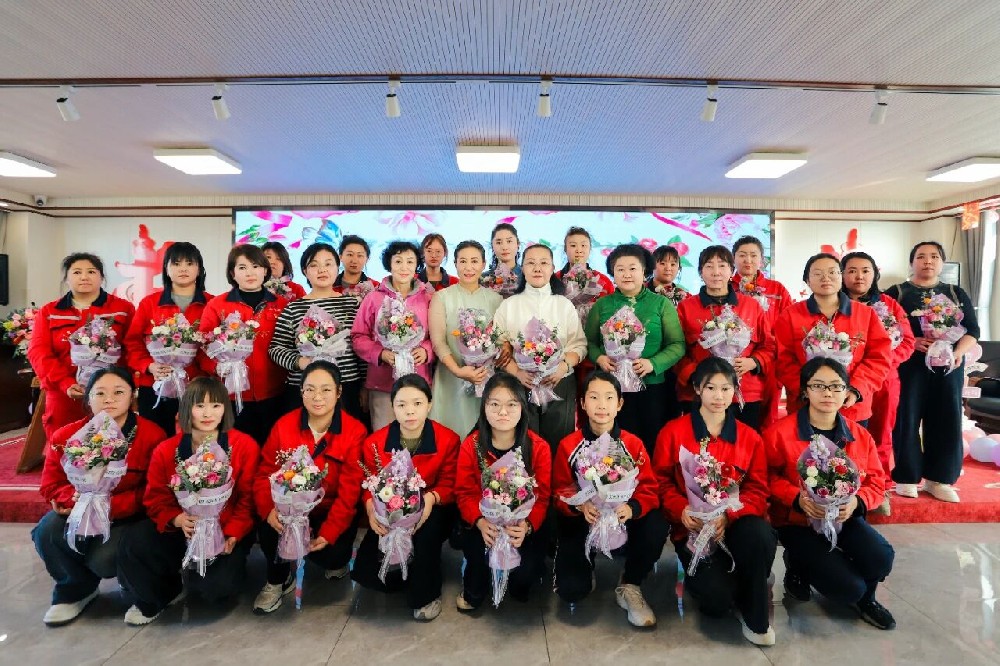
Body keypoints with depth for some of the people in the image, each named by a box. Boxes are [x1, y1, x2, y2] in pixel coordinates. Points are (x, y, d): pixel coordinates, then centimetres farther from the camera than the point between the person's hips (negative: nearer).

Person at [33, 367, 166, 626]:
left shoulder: (153, 436, -18)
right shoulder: (66, 436, -7)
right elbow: (50, 486, -2)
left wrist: (106, 506, -26)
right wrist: (77, 498, -24)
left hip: (129, 517, -4)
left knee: (103, 558, -27)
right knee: (47, 531, -24)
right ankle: (75, 590, 5)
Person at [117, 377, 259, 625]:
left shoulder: (245, 446, -10)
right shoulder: (166, 451, -1)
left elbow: (248, 498, -8)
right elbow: (155, 498, 0)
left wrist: (232, 535, -20)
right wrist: (177, 519, -21)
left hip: (226, 532, -3)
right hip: (180, 530, 3)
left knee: (217, 584, -25)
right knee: (132, 544, -21)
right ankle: (156, 598, 10)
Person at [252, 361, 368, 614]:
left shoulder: (355, 431, -14)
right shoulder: (284, 426, -5)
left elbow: (349, 490, -15)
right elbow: (264, 472, -4)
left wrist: (329, 533, -24)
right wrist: (269, 510, -24)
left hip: (333, 512, -2)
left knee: (333, 555, -25)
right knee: (268, 529, -27)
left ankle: (335, 560, 17)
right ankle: (278, 580, 7)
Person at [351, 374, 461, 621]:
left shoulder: (448, 440, -12)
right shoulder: (374, 443, -7)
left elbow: (449, 484, -9)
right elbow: (369, 485, -1)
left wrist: (431, 498, -32)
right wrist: (371, 506, -25)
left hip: (432, 512, -2)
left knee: (427, 528, -37)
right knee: (364, 572, -16)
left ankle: (427, 593, -8)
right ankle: (413, 575, 17)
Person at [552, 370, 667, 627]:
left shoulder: (633, 444, -4)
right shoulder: (568, 445, -6)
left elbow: (649, 489, -6)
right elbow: (560, 491, -4)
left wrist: (632, 508, -28)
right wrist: (580, 506, -26)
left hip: (624, 518, 1)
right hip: (581, 521, -1)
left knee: (657, 527, -32)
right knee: (570, 590, -20)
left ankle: (629, 586, -1)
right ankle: (586, 567, 22)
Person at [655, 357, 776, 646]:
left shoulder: (749, 437, 6)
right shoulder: (673, 432, -1)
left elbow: (758, 490, 2)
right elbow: (661, 481, 1)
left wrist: (728, 515, -17)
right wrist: (682, 510, -19)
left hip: (735, 523, 2)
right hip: (692, 528, -2)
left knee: (761, 534, -35)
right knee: (717, 600, -25)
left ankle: (755, 616, -7)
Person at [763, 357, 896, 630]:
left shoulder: (860, 436, 2)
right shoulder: (780, 433, -14)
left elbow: (876, 483, 5)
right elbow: (769, 477, -10)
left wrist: (856, 502, -16)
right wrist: (798, 498, -26)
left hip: (844, 517, 5)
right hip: (797, 521, -4)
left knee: (881, 559, -24)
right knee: (848, 587, -19)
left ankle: (864, 598, 13)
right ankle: (798, 566, 16)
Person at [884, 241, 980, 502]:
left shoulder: (957, 293, 14)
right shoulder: (895, 292, 4)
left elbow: (972, 330, 7)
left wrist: (959, 352, -12)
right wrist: (910, 342, -20)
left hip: (948, 365, 3)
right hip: (908, 365, -3)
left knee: (946, 420, 4)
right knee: (906, 418, -2)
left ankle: (938, 478, 15)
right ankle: (907, 477, 8)